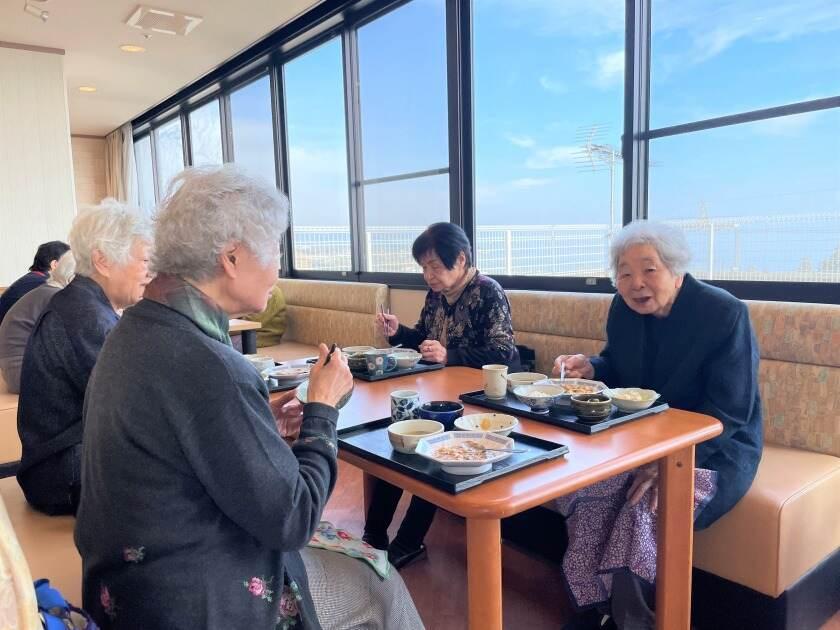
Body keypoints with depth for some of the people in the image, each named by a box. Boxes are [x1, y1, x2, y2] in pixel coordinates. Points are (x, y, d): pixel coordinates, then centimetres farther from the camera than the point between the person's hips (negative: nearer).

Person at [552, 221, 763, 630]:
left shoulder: (725, 314, -17)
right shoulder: (623, 309, 0)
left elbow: (729, 412, -19)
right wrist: (590, 368, -9)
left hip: (713, 448, -5)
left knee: (647, 506, -29)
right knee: (584, 486, -20)